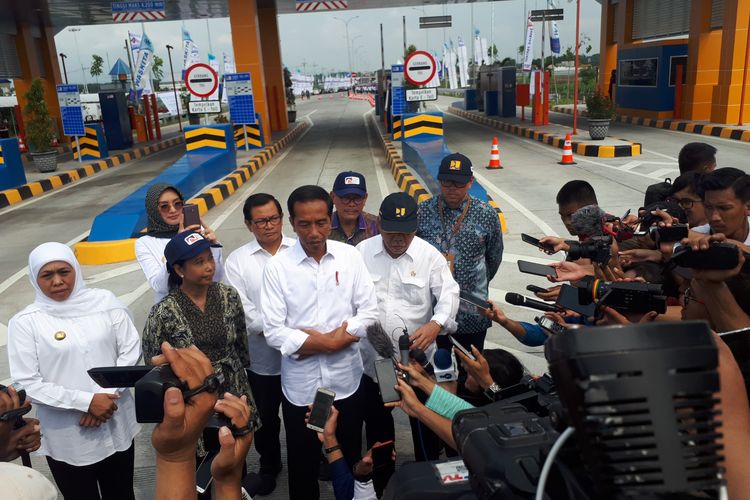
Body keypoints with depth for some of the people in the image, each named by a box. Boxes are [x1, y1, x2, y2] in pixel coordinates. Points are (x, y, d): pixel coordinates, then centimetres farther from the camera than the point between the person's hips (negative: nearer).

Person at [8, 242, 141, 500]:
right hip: (67, 440, -2)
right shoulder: (24, 322, -7)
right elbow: (27, 384, -11)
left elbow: (130, 350, -1)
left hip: (117, 427, 2)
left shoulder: (105, 301, -2)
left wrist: (108, 395, -13)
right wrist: (87, 401, -17)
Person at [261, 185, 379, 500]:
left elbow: (369, 311, -5)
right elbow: (273, 331, -12)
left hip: (346, 379, 2)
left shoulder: (350, 256, -5)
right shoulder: (277, 266, -10)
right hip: (300, 384, -1)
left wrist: (321, 340, -15)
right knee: (302, 464, 17)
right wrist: (329, 342, -17)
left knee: (350, 459, 21)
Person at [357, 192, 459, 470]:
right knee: (375, 420, 21)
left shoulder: (429, 255, -8)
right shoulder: (362, 252, -4)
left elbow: (448, 295, -12)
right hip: (372, 358, 2)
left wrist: (436, 325, -30)